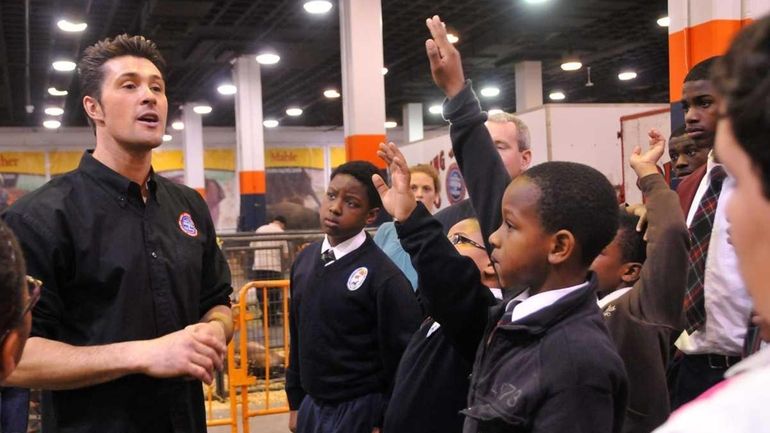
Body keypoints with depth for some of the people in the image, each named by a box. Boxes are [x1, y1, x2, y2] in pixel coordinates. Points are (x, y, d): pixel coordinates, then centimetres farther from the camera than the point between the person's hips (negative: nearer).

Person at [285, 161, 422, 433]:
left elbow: (404, 359, -14)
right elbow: (298, 338, 9)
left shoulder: (384, 276, -17)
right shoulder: (304, 261, 3)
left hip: (359, 411, -5)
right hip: (311, 406, 5)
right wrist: (295, 402, 12)